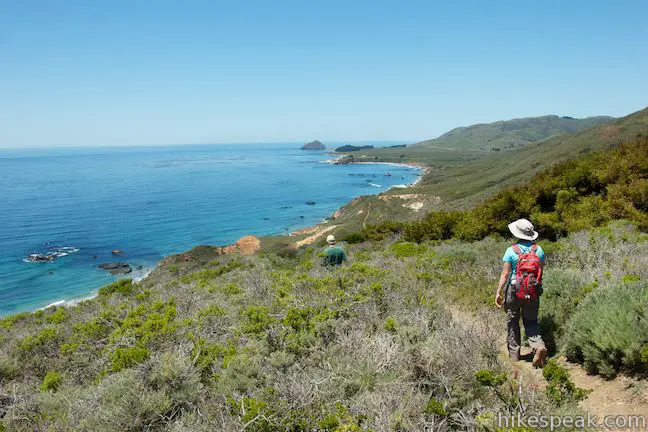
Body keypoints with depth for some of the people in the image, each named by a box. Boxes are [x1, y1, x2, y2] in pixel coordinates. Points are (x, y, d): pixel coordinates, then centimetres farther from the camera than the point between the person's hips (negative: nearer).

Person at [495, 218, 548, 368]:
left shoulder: (511, 251, -12)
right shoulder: (538, 250, -1)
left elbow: (505, 273, -14)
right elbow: (541, 272, 5)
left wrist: (498, 292, -11)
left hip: (514, 290, -3)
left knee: (512, 322, 12)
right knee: (531, 322, 14)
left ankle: (514, 353, 19)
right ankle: (539, 345, -9)